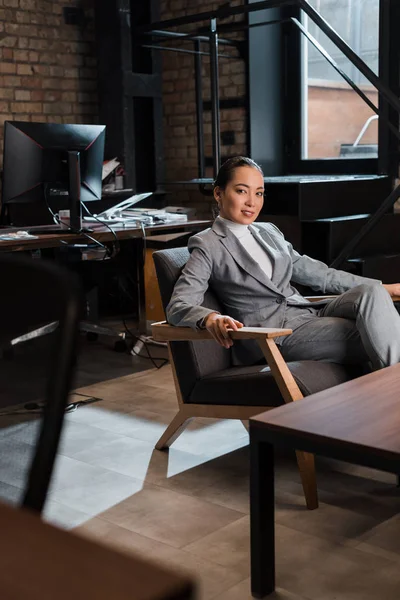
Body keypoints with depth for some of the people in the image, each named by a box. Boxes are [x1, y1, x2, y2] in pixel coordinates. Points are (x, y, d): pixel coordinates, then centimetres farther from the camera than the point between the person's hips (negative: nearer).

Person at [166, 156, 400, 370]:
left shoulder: (269, 231, 20)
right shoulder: (208, 246, 0)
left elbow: (317, 273, 25)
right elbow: (178, 307, -10)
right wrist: (210, 317, -34)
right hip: (273, 330, -7)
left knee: (370, 292, -21)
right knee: (370, 337, -25)